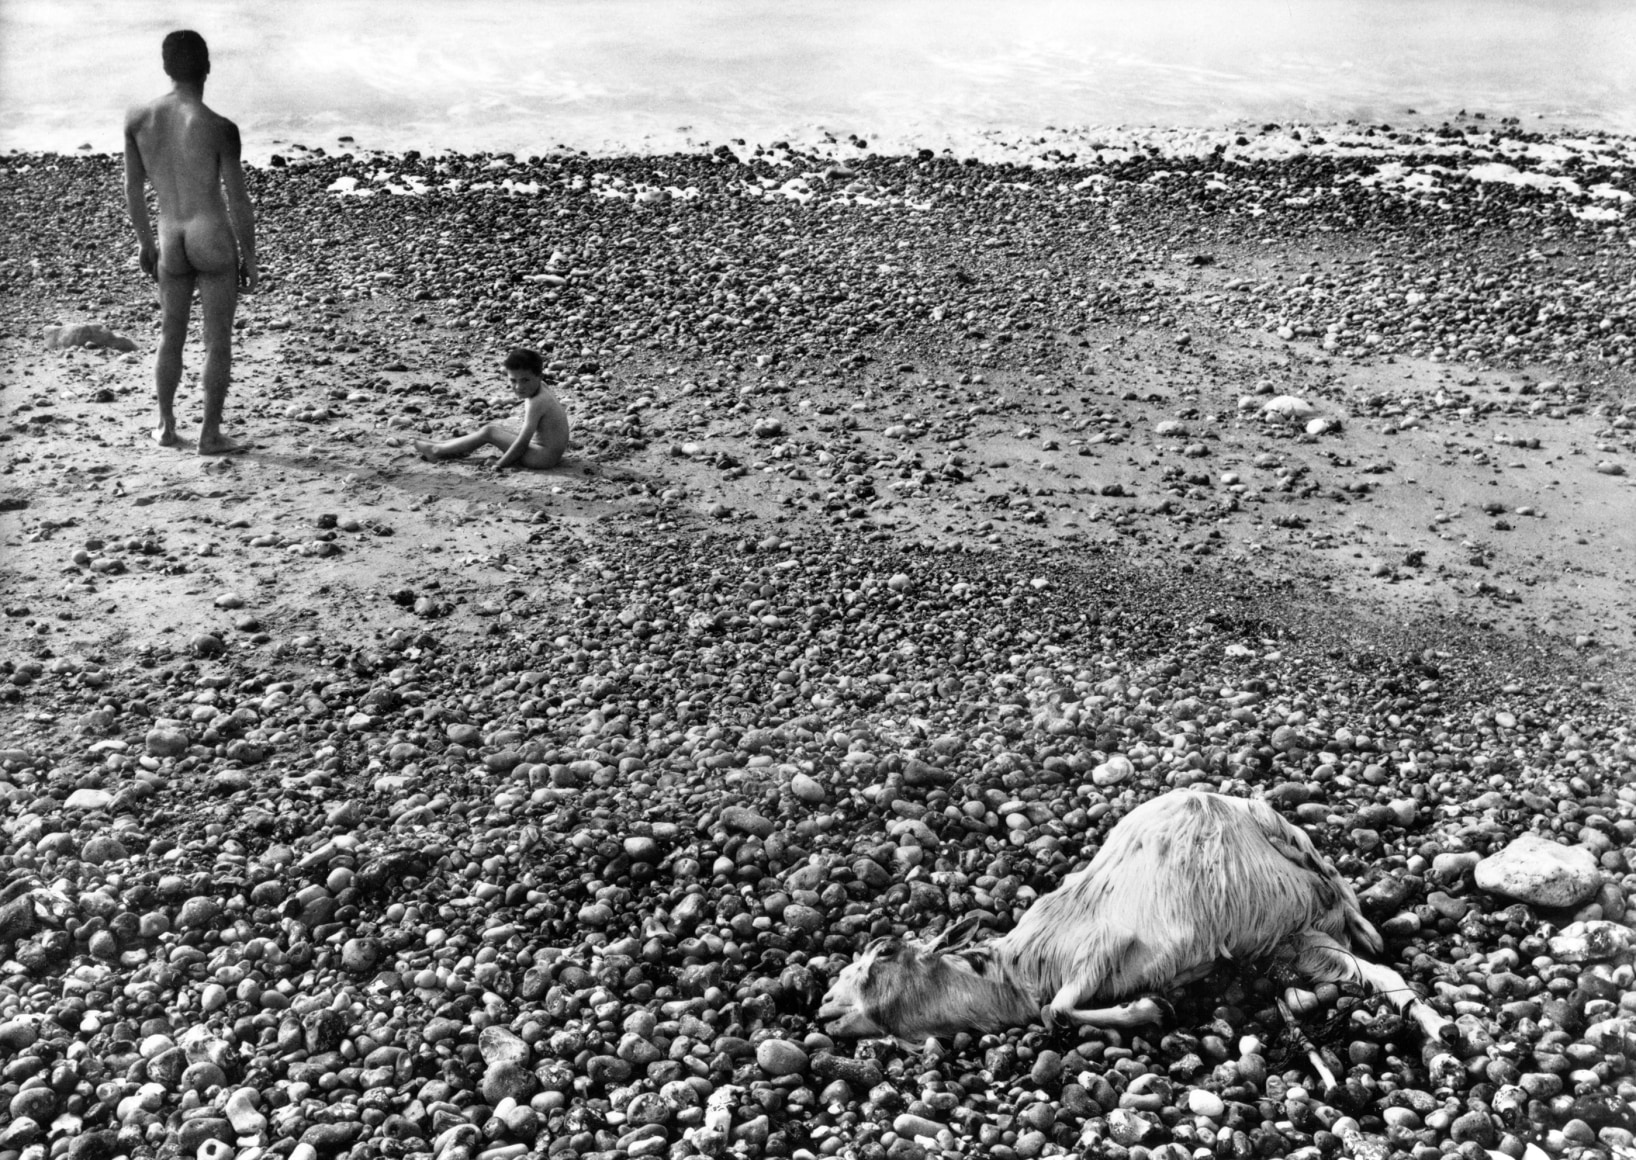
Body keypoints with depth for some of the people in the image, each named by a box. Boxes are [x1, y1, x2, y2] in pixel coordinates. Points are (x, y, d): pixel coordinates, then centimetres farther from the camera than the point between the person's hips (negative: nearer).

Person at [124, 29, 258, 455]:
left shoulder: (137, 118, 0)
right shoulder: (220, 128, -13)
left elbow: (133, 187, 9)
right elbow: (239, 202, -9)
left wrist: (144, 241, 21)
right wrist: (250, 258, 2)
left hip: (170, 244, 4)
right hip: (214, 239, -4)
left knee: (170, 336, 20)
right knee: (218, 341, 5)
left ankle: (167, 425, 27)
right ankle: (210, 434, 8)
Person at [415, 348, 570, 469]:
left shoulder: (536, 403, -24)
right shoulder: (542, 388, 4)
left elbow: (522, 442, -24)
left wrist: (501, 463, -16)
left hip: (544, 455, -10)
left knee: (489, 432, -4)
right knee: (494, 427, 19)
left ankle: (438, 450, 9)